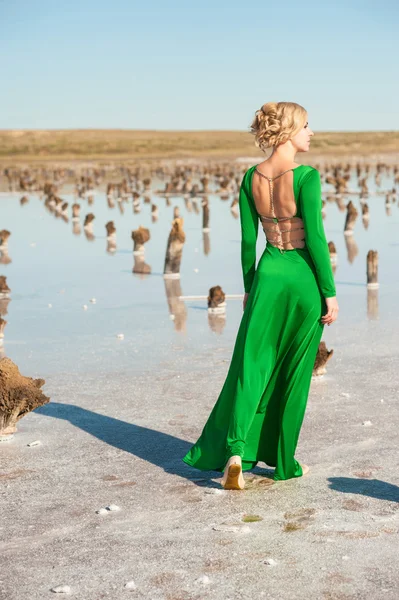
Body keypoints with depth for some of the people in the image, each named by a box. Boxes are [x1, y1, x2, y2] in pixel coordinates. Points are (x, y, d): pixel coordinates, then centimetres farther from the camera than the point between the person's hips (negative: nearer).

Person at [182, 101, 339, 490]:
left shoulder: (251, 178, 2)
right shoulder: (306, 177, -15)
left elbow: (248, 240, 6)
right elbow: (316, 238, -15)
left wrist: (249, 288, 15)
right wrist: (330, 293, -8)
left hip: (269, 273, 4)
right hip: (304, 277, -4)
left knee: (251, 364, 6)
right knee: (294, 373, 8)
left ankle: (235, 450, -10)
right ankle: (283, 462, 17)